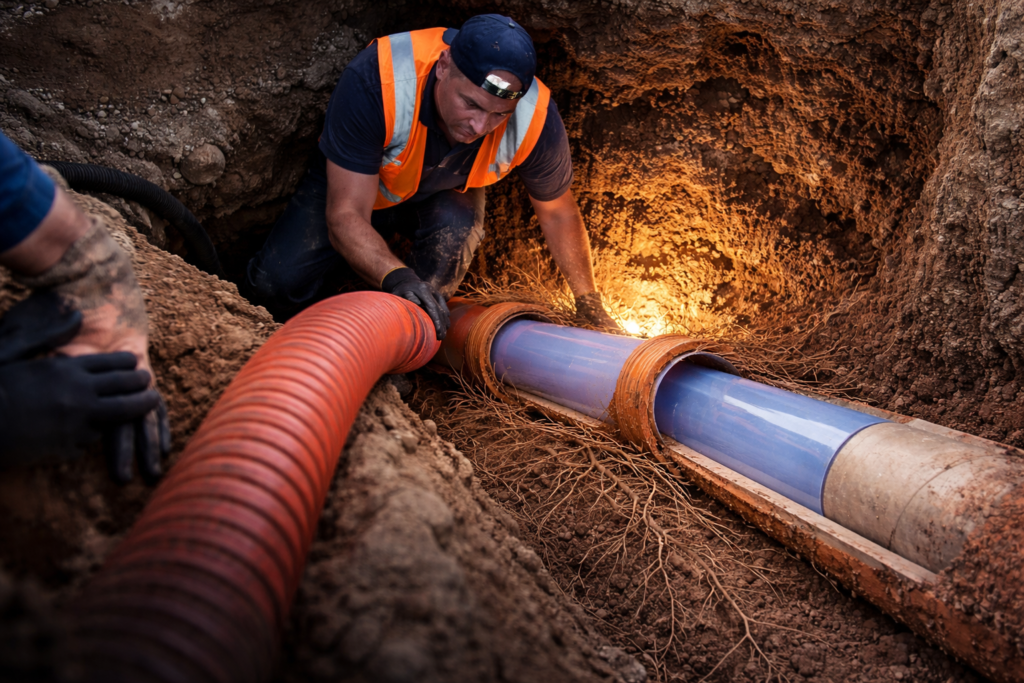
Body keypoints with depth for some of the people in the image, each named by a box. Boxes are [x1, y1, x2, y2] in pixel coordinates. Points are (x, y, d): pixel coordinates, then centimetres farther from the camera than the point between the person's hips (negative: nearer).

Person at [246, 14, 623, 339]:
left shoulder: (536, 121, -31)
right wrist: (396, 277, -57)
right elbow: (345, 216, -38)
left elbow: (559, 213, -11)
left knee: (455, 226, -35)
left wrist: (590, 306, -3)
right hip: (351, 183, -1)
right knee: (276, 283, -19)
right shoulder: (374, 80, -39)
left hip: (443, 197, 1)